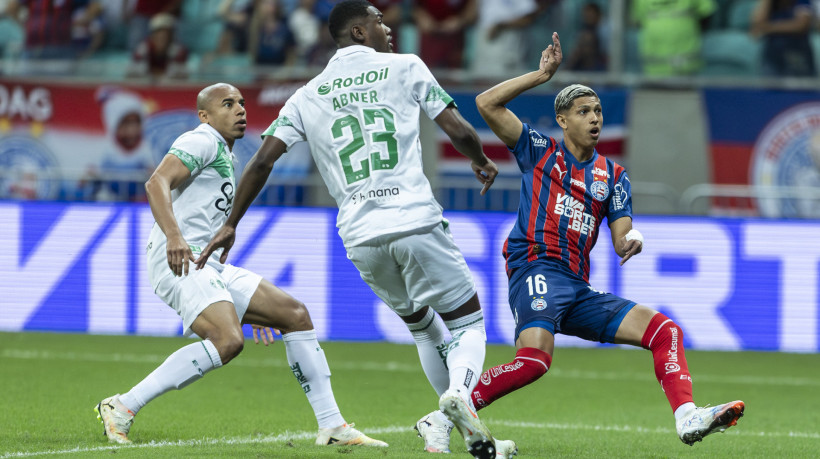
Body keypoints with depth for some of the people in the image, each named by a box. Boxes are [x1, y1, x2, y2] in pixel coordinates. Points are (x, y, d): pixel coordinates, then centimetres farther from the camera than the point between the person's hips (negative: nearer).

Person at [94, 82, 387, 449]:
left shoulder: (225, 158, 29)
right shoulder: (202, 141, -1)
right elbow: (156, 183, -18)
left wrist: (249, 307, 31)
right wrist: (173, 236, -36)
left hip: (210, 267, 10)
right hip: (180, 262, -10)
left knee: (295, 314, 6)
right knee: (227, 340, -29)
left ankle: (332, 426, 8)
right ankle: (121, 408, -24)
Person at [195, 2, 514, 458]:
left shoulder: (308, 96, 14)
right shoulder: (404, 67, 6)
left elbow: (263, 160, 7)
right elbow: (459, 131, 5)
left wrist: (231, 224, 15)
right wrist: (482, 161, 26)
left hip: (361, 238, 4)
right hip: (416, 222, -4)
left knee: (422, 324, 24)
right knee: (468, 321, 6)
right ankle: (460, 392, -25)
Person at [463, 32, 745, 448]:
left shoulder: (612, 175, 20)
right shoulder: (540, 152, 11)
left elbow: (620, 238, 10)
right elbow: (487, 103, 2)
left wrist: (632, 238, -15)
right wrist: (542, 75, 2)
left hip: (579, 288, 6)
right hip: (536, 269, -6)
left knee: (663, 329, -7)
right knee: (535, 359, -30)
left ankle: (687, 417, -21)